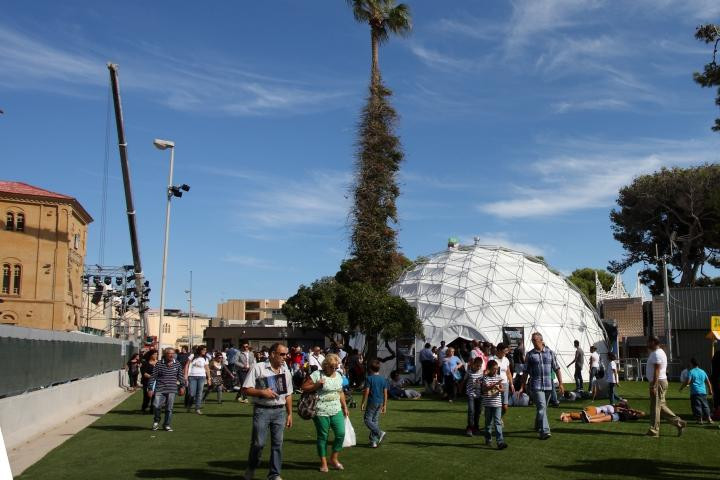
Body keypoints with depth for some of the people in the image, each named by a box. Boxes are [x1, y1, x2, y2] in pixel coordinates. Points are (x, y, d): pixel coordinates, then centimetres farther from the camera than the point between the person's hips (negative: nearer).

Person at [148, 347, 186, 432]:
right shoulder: (159, 364, -1)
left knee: (169, 408, 4)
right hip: (160, 389, -2)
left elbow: (181, 376, 12)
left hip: (172, 390, 2)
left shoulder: (177, 364, 5)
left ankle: (166, 425, 20)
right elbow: (153, 377, 1)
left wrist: (182, 386, 7)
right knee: (156, 405, -14)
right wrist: (151, 389, -1)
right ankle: (156, 420, 14)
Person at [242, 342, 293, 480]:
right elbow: (246, 389, -6)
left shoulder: (286, 371, 10)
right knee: (258, 443, -1)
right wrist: (262, 392, -18)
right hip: (262, 410, -4)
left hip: (280, 411, 4)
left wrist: (289, 414, 14)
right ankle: (251, 468, 24)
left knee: (277, 444, 5)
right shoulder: (258, 368, -5)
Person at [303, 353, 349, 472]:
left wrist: (345, 407, 19)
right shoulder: (317, 375, -8)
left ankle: (334, 459, 18)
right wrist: (317, 385, -20)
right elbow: (304, 387, -7)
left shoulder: (338, 376, 11)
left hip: (337, 411, 5)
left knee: (341, 434, 0)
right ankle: (323, 462, 16)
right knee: (323, 436, 3)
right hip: (321, 413, -5)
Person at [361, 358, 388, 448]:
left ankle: (380, 432, -15)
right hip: (380, 403, 6)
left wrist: (363, 403, -4)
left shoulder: (369, 378, -10)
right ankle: (374, 441, 12)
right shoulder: (383, 379, 6)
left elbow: (366, 392, -13)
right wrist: (384, 405, 14)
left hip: (372, 402, -6)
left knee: (367, 420, 2)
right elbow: (385, 393, 7)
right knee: (375, 421, 12)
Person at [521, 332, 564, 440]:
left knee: (543, 408, 14)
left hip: (548, 385, 2)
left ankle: (538, 427, 35)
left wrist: (560, 383, 0)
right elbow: (526, 372, 6)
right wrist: (522, 386, 5)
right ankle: (544, 431, -18)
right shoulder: (530, 355, 3)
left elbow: (556, 369, 7)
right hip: (536, 385, -2)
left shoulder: (550, 353, 6)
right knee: (541, 407, -14)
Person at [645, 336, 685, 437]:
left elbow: (657, 371, -21)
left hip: (658, 382, -10)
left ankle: (654, 431, 1)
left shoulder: (657, 353, -15)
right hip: (660, 382, 10)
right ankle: (678, 423, 13)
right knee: (661, 406, 13)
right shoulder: (657, 352, 18)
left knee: (655, 406, -4)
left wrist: (654, 386, -23)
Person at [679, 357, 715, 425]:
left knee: (697, 406, 1)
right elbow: (708, 382, 15)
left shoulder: (691, 372, -6)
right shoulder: (702, 371, 11)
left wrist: (681, 387, 0)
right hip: (703, 392, 5)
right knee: (705, 406, 12)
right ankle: (709, 419, 10)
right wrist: (710, 390, 25)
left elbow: (687, 382, -14)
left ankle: (700, 419, 2)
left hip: (695, 392, -5)